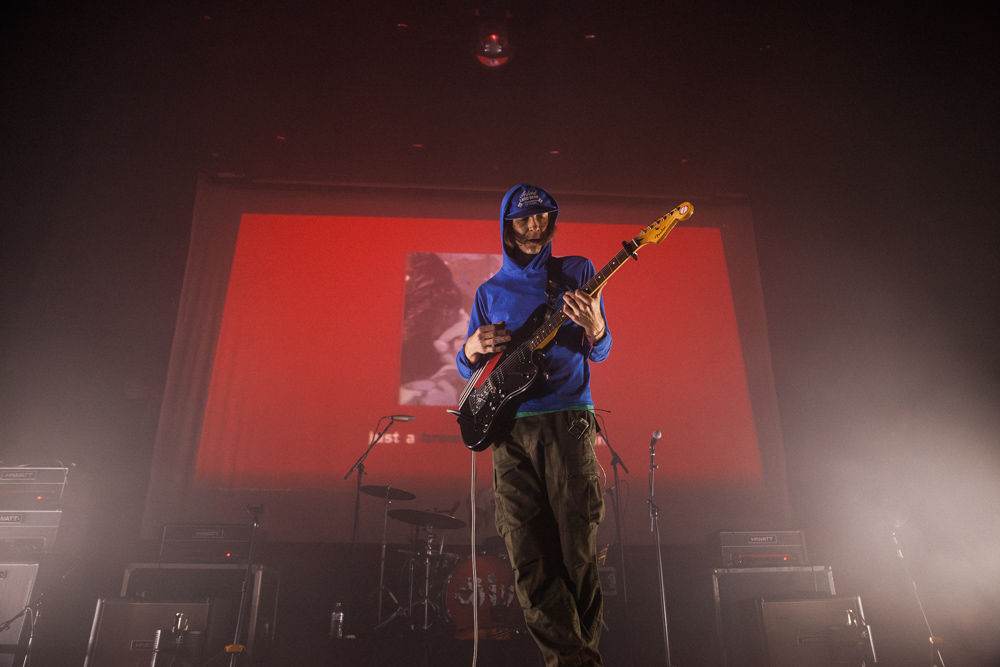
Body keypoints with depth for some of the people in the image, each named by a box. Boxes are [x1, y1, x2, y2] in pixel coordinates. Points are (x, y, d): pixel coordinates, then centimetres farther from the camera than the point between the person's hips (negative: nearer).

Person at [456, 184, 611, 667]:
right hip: (509, 427, 3)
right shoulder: (489, 291, 18)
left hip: (567, 417, -2)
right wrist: (472, 349, -5)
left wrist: (594, 328, -14)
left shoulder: (577, 271, 12)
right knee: (529, 559, -3)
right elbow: (468, 368, 19)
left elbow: (601, 353, 10)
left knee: (578, 550, -5)